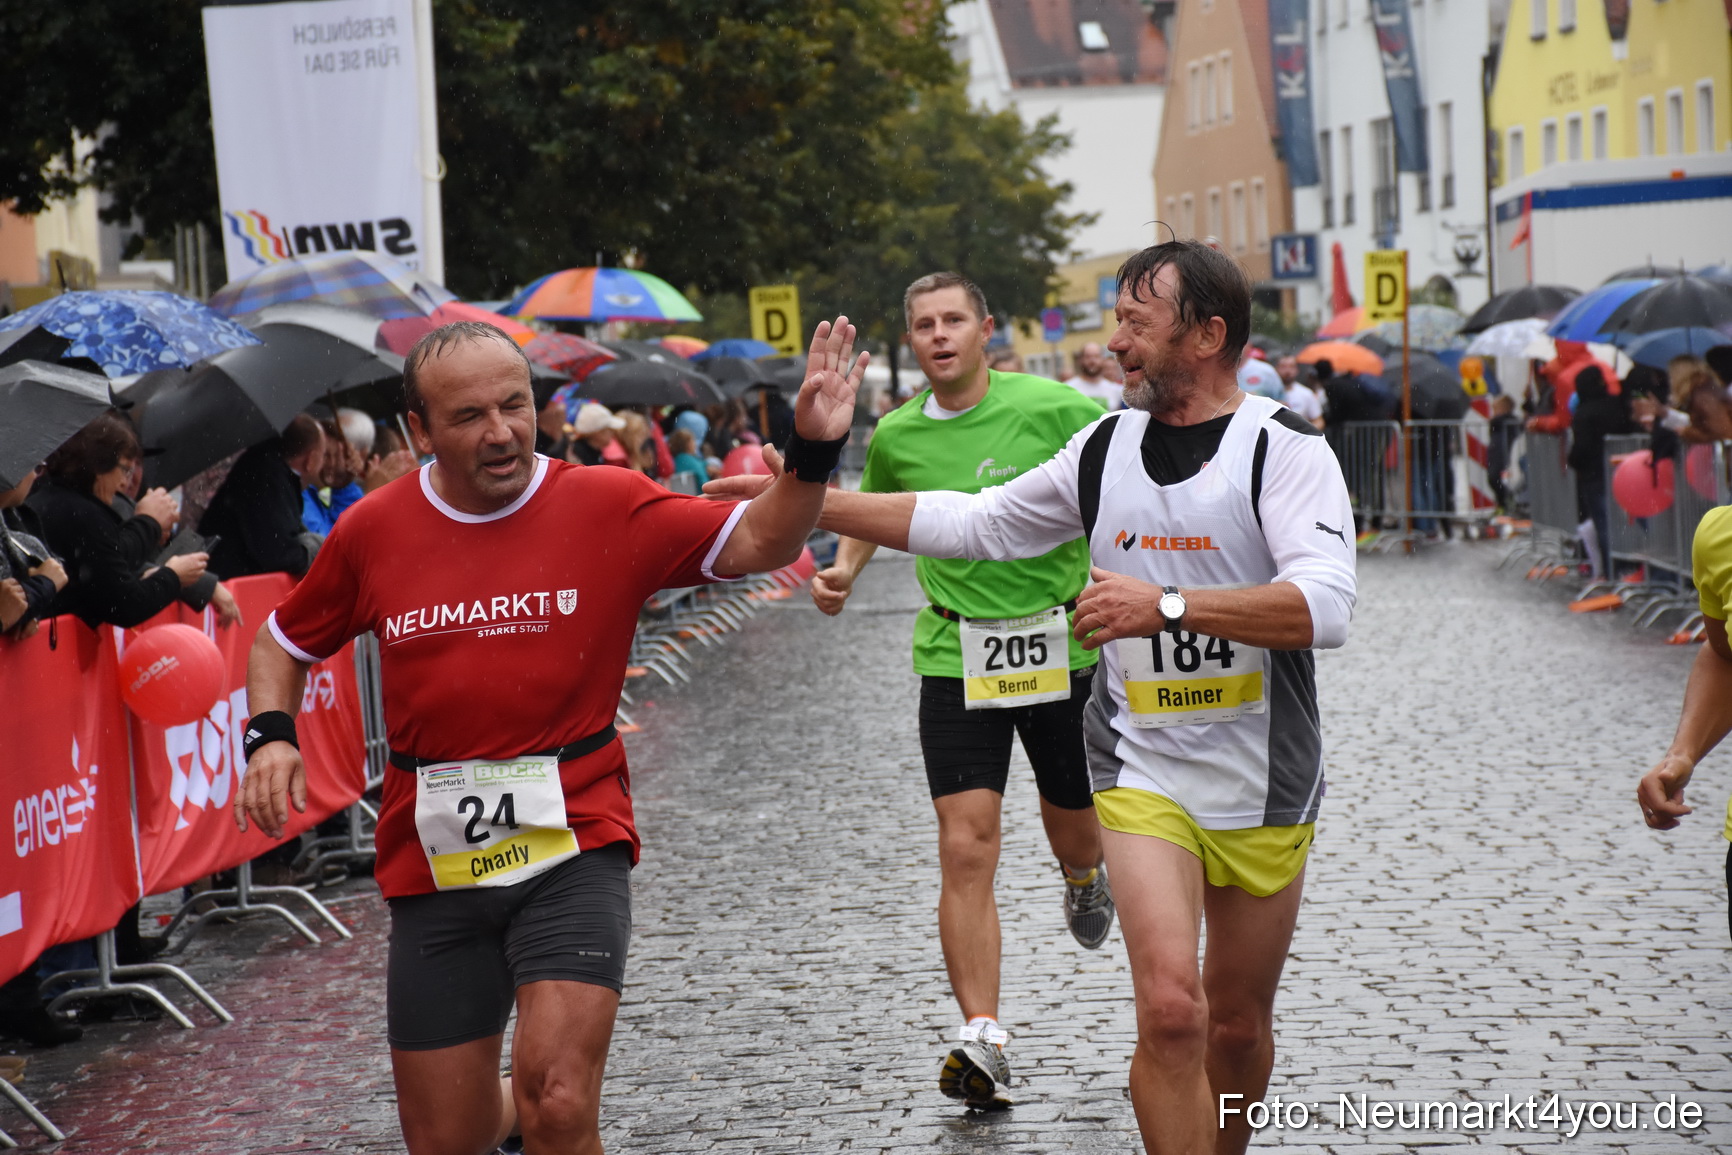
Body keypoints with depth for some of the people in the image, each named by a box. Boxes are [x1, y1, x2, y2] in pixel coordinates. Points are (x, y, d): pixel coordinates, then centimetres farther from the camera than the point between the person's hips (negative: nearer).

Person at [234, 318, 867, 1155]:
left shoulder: (608, 506, -4)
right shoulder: (372, 531, 2)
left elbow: (758, 542, -7)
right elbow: (283, 643, 16)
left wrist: (813, 450, -24)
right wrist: (269, 734, -1)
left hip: (572, 848, -2)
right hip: (433, 863, 3)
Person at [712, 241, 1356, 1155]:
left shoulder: (1285, 448, -11)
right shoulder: (1104, 447, 6)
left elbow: (1324, 607, -25)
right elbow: (970, 523, 15)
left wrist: (1167, 605, -30)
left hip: (1263, 782, -2)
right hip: (1142, 768, 2)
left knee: (1238, 1025, 13)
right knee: (1169, 1010, -16)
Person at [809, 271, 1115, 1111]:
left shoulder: (1057, 409, -10)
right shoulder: (895, 436, 1)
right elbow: (873, 507, 23)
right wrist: (845, 568, 5)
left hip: (1063, 644, -1)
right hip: (956, 656, 1)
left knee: (1073, 834, 15)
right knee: (966, 852, -10)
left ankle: (1084, 876, 55)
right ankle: (982, 1041, -10)